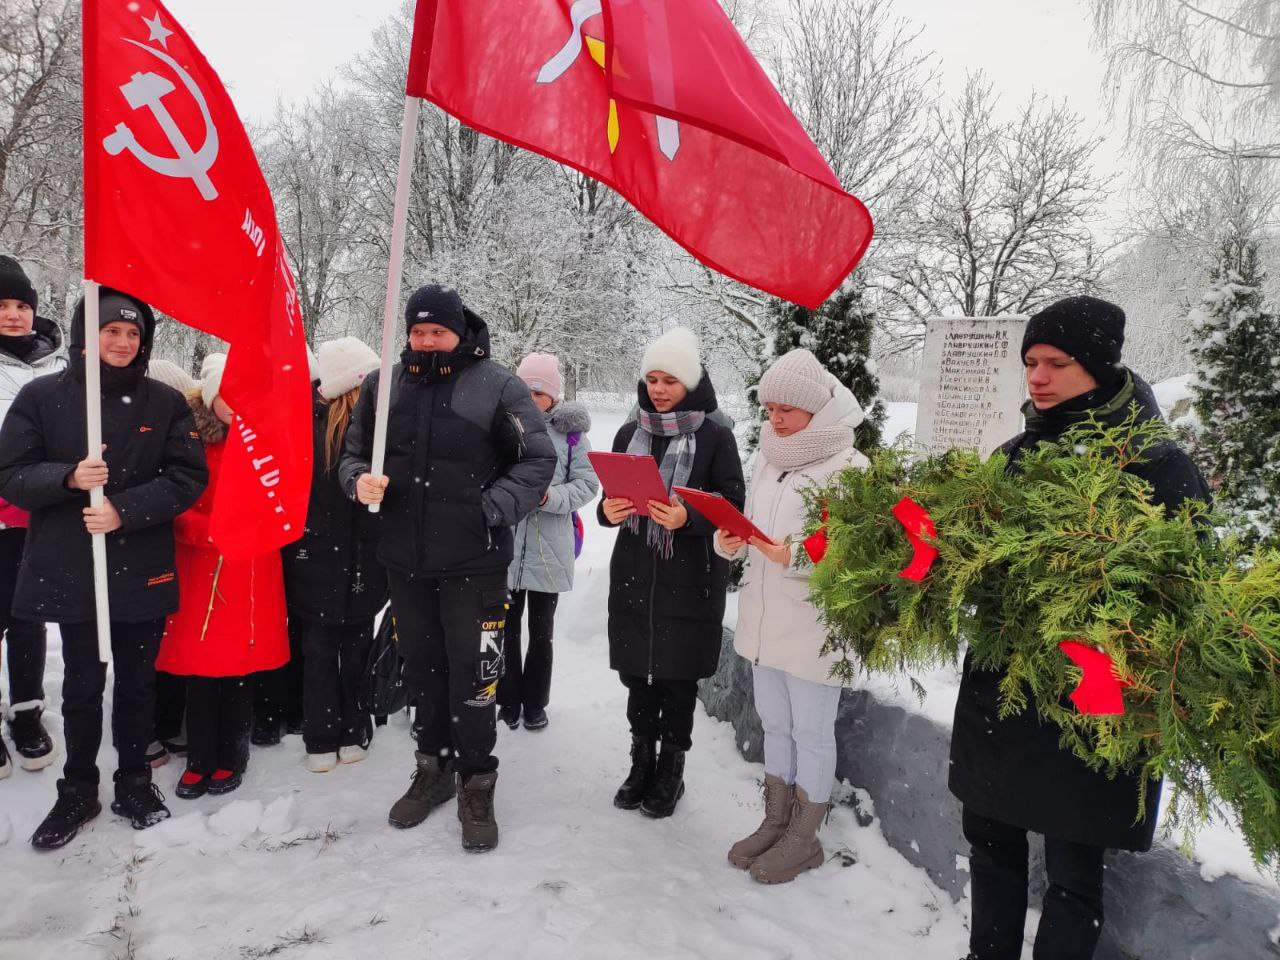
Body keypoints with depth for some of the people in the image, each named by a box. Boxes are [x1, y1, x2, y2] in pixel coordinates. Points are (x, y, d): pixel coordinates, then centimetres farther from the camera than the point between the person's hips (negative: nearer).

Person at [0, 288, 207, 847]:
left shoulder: (165, 402, 1)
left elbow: (189, 477, -4)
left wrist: (125, 509, -17)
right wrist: (69, 478, -21)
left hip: (144, 569, 1)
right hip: (70, 570, 0)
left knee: (137, 682, 12)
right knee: (82, 686, 10)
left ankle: (134, 781, 30)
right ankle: (78, 791, 28)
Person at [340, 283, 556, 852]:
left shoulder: (498, 386, -8)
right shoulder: (384, 385, 5)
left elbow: (538, 460, -6)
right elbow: (354, 452, 14)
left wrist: (494, 509, -18)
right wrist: (360, 480, -8)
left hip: (473, 562, -4)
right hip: (405, 558, 4)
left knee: (472, 675, 1)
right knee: (422, 667, 17)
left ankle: (476, 786, 20)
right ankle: (434, 768, 37)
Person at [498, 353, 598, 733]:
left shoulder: (570, 430, -2)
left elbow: (588, 484, -5)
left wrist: (550, 497, -19)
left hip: (550, 550, -1)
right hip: (506, 544, 1)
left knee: (541, 631, 13)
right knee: (507, 629, 11)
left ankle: (535, 704, 28)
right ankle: (509, 701, 27)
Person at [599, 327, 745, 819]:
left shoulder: (716, 437, -3)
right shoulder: (630, 433, 9)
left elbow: (733, 507, -6)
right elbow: (612, 497, 13)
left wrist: (688, 517, -23)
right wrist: (608, 511, -10)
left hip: (689, 580, -4)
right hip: (633, 576, 4)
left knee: (678, 677, 5)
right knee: (636, 672, 11)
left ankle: (672, 769, 22)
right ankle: (642, 761, 28)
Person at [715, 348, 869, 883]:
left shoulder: (849, 467, -14)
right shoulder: (768, 459, 7)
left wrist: (797, 557, -28)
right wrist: (730, 542, -7)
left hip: (813, 628, -7)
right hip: (763, 621, 7)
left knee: (811, 733, 9)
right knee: (774, 725, 19)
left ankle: (804, 838, 27)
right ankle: (776, 823, 36)